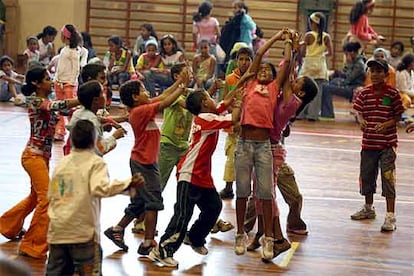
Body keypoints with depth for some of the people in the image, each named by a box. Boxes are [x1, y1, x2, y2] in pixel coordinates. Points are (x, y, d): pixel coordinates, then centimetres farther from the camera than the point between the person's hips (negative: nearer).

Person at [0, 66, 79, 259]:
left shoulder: (46, 102, 12)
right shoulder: (36, 102, -16)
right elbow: (61, 105, -29)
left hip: (43, 156, 10)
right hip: (33, 156, -10)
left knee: (36, 196, 22)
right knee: (46, 198, -13)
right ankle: (33, 246, -6)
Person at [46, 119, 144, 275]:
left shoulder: (62, 163, 10)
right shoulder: (96, 162, -6)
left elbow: (51, 195, 15)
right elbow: (100, 188, -24)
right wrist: (129, 184, -28)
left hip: (57, 231, 5)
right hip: (83, 231, -5)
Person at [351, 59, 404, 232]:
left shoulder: (392, 94, -7)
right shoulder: (364, 93, 2)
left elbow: (398, 116, -3)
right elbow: (360, 112, 6)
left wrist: (387, 124, -19)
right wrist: (361, 121, -15)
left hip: (387, 143, -4)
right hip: (368, 142, 4)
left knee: (388, 178, -7)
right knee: (366, 176, 16)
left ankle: (390, 216, -3)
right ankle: (368, 208, 36)